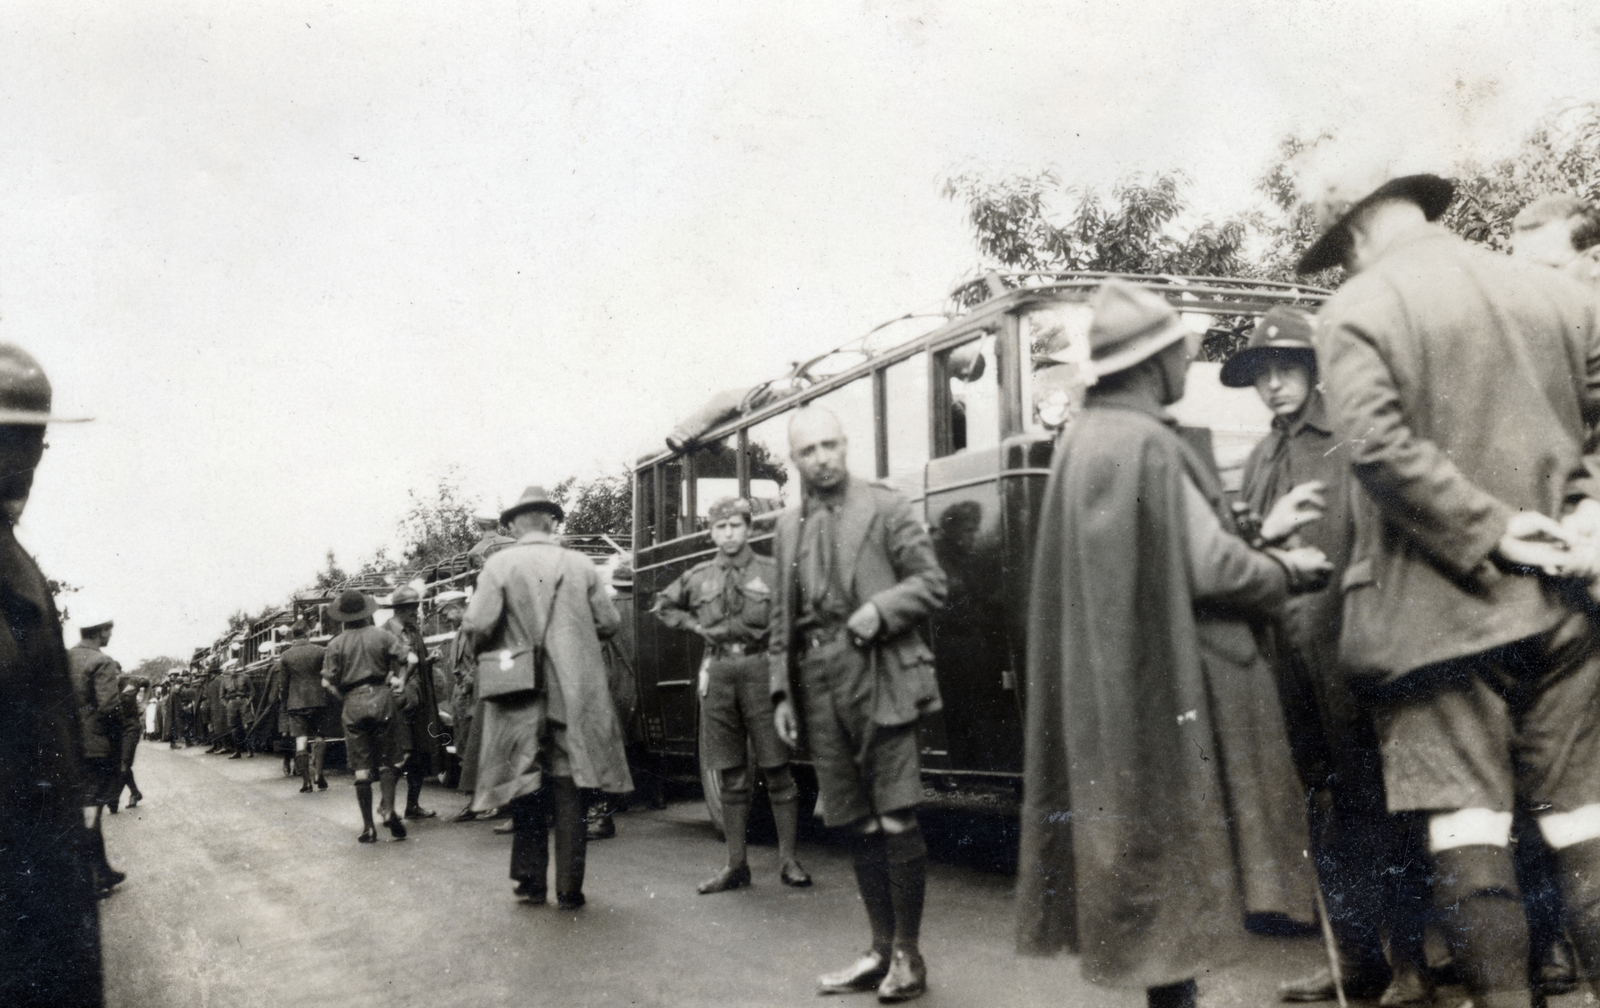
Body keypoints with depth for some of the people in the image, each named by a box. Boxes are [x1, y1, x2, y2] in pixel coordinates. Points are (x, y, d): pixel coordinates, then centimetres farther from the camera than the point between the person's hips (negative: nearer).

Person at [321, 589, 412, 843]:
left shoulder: (336, 644, 1)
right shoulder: (381, 635, 1)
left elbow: (328, 683, 0)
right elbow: (407, 658, -5)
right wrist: (399, 680, 8)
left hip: (353, 704, 0)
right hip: (382, 698, 0)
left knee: (361, 767, 5)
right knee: (387, 760, 9)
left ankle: (368, 827, 5)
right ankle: (387, 808, -13)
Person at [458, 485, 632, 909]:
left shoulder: (499, 565, -5)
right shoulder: (580, 565, 0)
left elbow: (477, 624, -12)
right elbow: (608, 623, 4)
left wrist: (478, 653, 9)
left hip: (519, 698, -1)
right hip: (572, 697, 1)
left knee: (526, 792, 12)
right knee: (568, 794, 6)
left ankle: (530, 881, 17)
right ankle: (569, 889, 8)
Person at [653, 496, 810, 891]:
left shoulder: (770, 572, 2)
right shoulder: (698, 576, 13)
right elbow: (663, 605, 26)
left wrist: (713, 629, -6)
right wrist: (693, 624, 10)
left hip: (760, 670, -3)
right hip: (718, 674, 3)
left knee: (776, 770, -1)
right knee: (731, 777, 8)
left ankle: (788, 860, 6)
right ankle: (736, 864, 14)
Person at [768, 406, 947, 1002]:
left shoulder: (885, 508, 2)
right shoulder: (788, 527, 16)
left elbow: (932, 583, 0)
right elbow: (781, 617, 17)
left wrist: (880, 609, -16)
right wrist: (782, 692, 11)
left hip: (878, 678, -5)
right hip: (818, 685, 5)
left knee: (896, 819, -5)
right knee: (858, 825, 11)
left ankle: (907, 955, 7)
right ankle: (881, 951, 21)